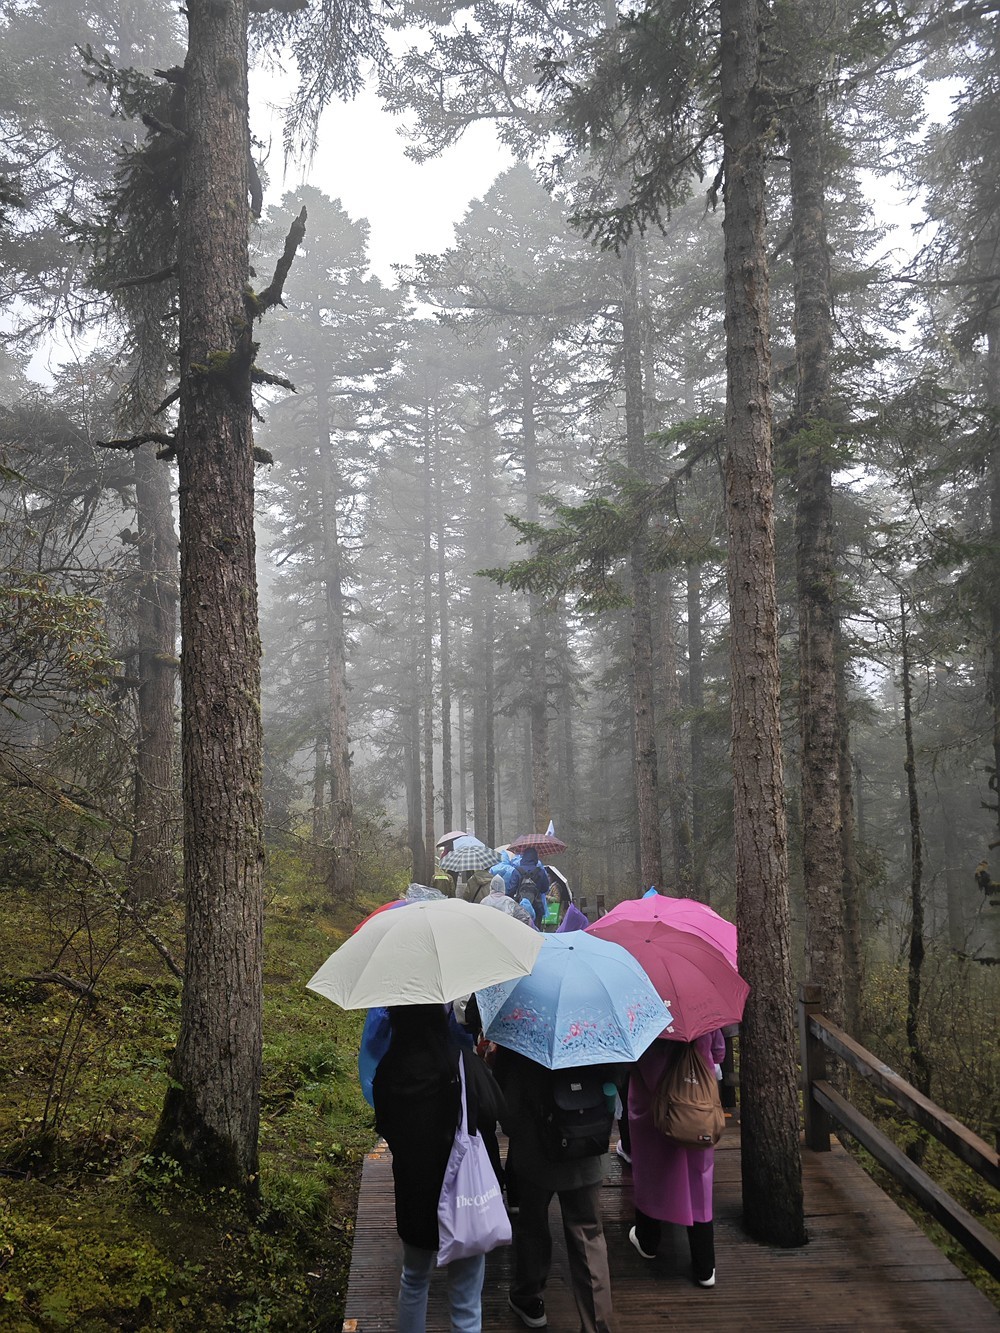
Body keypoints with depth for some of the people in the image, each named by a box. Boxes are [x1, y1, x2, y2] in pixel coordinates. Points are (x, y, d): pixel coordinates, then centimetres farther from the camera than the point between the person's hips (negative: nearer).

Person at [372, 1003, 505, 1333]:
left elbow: (384, 1126, 0)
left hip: (413, 1197, 4)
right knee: (466, 1304, 12)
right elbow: (495, 1111, -9)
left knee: (414, 1280, 29)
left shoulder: (388, 1070, -14)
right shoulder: (464, 1065, -25)